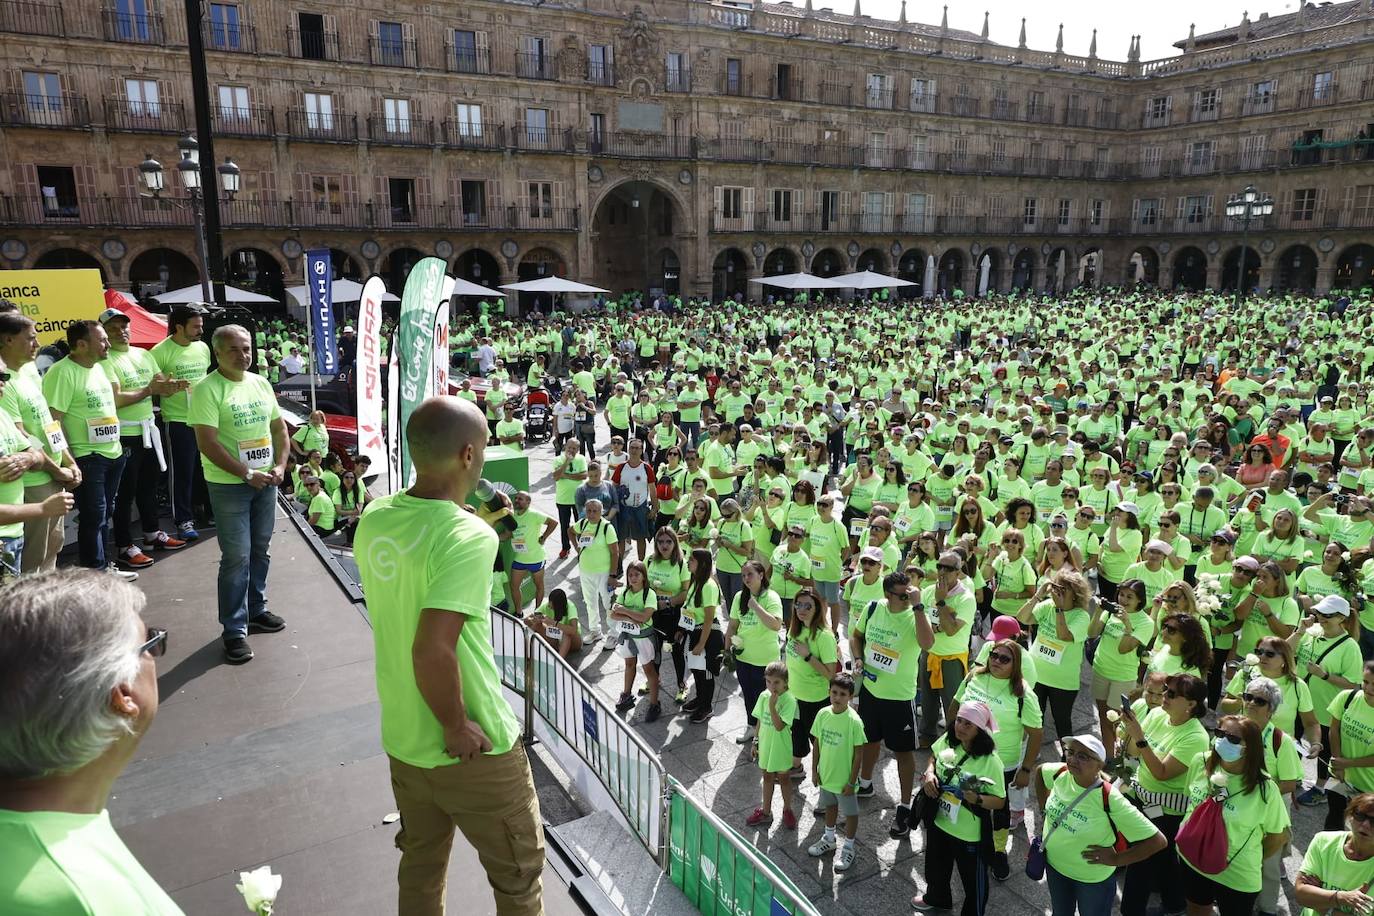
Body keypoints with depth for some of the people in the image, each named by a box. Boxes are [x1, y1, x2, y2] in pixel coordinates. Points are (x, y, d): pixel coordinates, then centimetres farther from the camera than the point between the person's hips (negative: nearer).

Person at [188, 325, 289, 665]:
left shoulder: (261, 383, 7)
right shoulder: (207, 390, -13)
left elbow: (279, 427, 14)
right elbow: (207, 443, -18)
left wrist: (280, 466, 0)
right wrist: (247, 474, -18)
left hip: (266, 481, 6)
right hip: (228, 485, -6)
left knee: (260, 550, 16)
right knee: (236, 558, -4)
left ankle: (256, 611, 32)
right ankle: (235, 631, 5)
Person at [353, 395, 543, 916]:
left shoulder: (373, 520, -3)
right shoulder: (469, 536, -27)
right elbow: (433, 650, -34)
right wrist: (458, 728, -20)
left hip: (401, 739, 7)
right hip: (473, 750, -7)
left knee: (421, 867, 27)